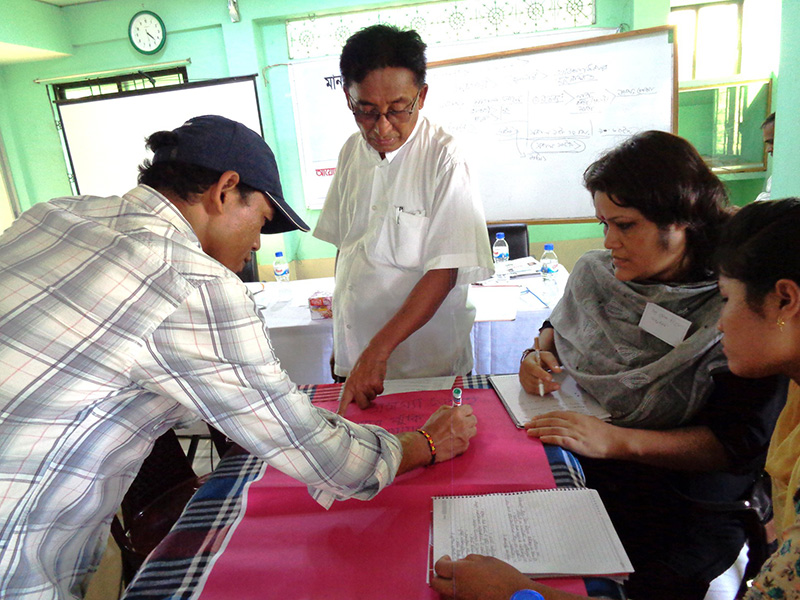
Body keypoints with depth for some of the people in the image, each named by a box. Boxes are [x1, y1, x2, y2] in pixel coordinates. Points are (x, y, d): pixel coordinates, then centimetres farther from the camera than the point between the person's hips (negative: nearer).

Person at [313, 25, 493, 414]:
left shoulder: (442, 158, -15)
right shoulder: (351, 152, 3)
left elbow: (444, 272, -19)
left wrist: (379, 351, -24)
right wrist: (340, 339, 13)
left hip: (426, 367, -5)